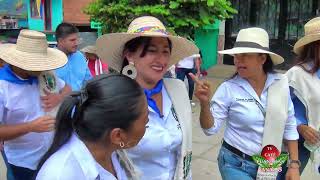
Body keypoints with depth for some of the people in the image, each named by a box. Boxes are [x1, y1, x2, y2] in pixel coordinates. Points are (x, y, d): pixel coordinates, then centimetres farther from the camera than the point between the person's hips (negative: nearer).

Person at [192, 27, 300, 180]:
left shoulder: (281, 83, -7)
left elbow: (289, 127, 2)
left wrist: (294, 164, 2)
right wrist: (205, 103, -30)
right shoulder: (228, 88, -15)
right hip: (236, 164, -3)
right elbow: (211, 128, -14)